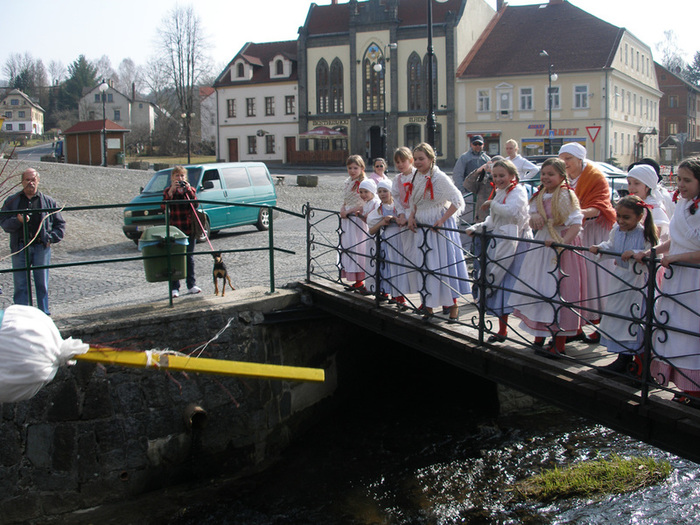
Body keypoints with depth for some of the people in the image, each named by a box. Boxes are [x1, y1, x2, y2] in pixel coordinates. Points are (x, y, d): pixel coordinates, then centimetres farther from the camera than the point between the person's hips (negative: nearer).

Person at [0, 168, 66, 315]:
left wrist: (51, 238, -2)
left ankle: (44, 313, 10)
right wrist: (18, 220, -16)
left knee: (42, 284, 3)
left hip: (41, 248, 0)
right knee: (20, 285, 0)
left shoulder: (48, 201, 11)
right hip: (20, 248, 0)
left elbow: (60, 224, 14)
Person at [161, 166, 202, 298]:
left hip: (190, 230, 2)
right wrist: (171, 191, -19)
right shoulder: (168, 191, 4)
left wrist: (188, 189, -17)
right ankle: (175, 288, 2)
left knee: (189, 258, 9)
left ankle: (191, 285, 17)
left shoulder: (191, 190, 10)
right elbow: (163, 207, -13)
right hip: (174, 230, -2)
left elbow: (195, 204, -9)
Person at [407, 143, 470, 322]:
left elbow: (458, 201, -16)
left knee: (444, 264, -1)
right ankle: (429, 304, 15)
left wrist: (442, 220, -20)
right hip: (422, 227, 7)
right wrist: (412, 216, 3)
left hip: (439, 227, -6)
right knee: (425, 265, 7)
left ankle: (452, 304, 11)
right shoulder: (417, 177, 6)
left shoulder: (439, 177, -15)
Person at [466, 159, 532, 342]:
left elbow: (511, 211, -28)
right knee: (498, 284, 8)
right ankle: (502, 330, 15)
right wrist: (475, 228, 9)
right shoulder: (499, 193, 19)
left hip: (514, 244, -9)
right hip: (500, 243, 9)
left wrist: (492, 204, -15)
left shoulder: (518, 191, -8)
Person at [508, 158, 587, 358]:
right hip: (541, 247, 7)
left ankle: (558, 345, 2)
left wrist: (562, 242, -31)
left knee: (558, 294, -5)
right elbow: (533, 224, 12)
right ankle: (539, 338, 23)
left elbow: (576, 224, -19)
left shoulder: (566, 196, -12)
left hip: (562, 250, -7)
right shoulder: (539, 196, 10)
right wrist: (534, 217, -11)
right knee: (537, 291, 10)